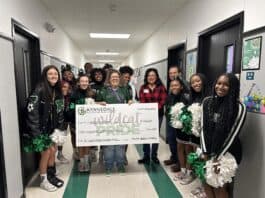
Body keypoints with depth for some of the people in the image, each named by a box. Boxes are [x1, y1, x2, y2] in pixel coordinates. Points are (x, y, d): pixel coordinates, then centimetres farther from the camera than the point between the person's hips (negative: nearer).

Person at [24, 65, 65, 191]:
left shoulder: (57, 91, 5)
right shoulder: (39, 90, -18)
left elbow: (60, 111, 10)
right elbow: (32, 111, -22)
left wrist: (60, 127, 6)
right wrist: (36, 132, -21)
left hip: (52, 127, 7)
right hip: (40, 128, -7)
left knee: (53, 150, 13)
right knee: (46, 153, 0)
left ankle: (51, 176, 31)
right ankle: (43, 180, 20)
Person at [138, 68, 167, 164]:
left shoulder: (161, 87, 0)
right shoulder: (143, 87, 3)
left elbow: (163, 100, -5)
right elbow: (142, 101, -3)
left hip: (158, 114, 0)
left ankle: (154, 156, 23)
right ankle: (146, 156, 19)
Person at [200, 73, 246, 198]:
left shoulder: (239, 107, -13)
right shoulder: (207, 102, -2)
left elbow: (232, 134, -13)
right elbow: (204, 128, -1)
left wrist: (218, 158, -13)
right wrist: (205, 152, -5)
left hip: (228, 152, -3)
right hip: (209, 149, 4)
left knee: (219, 187, 5)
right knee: (206, 182, 12)